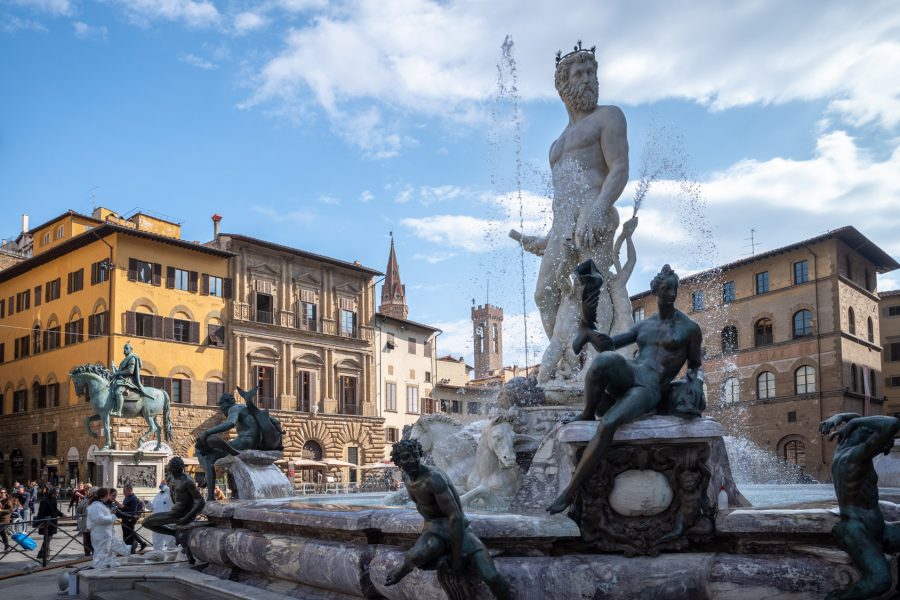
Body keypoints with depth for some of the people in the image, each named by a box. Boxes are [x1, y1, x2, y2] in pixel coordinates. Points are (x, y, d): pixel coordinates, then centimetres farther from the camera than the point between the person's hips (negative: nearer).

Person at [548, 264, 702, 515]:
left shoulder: (690, 328, 9)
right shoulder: (643, 325, 20)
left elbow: (695, 367, 18)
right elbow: (609, 344, 10)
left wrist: (696, 386, -6)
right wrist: (589, 334, -12)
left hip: (649, 391, -3)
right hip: (626, 376, 3)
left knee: (607, 425, -35)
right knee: (605, 360, -39)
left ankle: (569, 492, -27)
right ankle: (587, 414, -13)